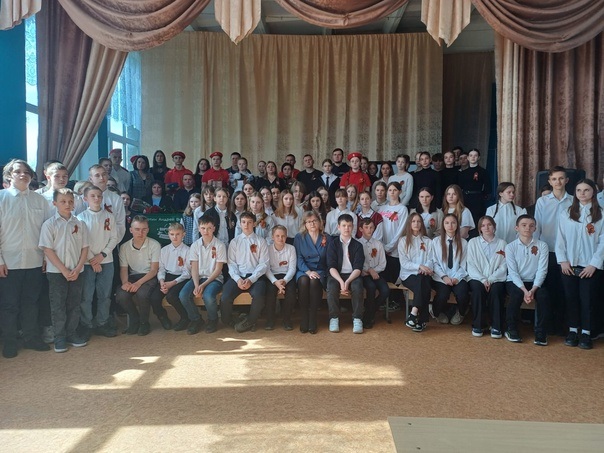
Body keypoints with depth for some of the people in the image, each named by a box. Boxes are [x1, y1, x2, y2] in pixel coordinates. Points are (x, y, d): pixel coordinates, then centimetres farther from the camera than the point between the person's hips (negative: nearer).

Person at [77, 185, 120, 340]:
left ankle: (102, 323, 19)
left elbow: (114, 238, 3)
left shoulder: (109, 216, 6)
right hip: (87, 262, -2)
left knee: (105, 295, 8)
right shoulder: (81, 217, -1)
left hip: (106, 261, 2)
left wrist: (102, 255, -8)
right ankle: (86, 326, 13)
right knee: (86, 296, 1)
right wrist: (92, 260, -10)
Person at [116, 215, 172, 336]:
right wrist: (125, 282, -19)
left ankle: (144, 323, -5)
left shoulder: (154, 245, -7)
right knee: (121, 295, -28)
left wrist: (138, 283, -24)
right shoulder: (124, 247, 5)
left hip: (149, 277, -3)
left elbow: (154, 270, -10)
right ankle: (134, 320, 1)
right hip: (132, 277, 3)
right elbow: (123, 269, 4)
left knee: (142, 293, -35)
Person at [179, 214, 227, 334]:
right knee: (183, 295, -24)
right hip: (198, 278, 4)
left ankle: (213, 320, -1)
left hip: (214, 278, -3)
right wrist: (196, 285, -16)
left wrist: (203, 285, -16)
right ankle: (196, 319, 2)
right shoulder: (195, 245, 5)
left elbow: (218, 269, -7)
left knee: (208, 296, -34)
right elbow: (194, 268, 1)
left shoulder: (219, 245, -5)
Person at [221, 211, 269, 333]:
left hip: (255, 276, -1)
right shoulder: (234, 242, 14)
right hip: (238, 276, 1)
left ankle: (249, 321, -5)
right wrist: (237, 279, -14)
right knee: (225, 298, -26)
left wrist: (251, 279, -14)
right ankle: (227, 323, 4)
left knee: (259, 296, -33)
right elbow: (231, 263, 6)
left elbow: (263, 264, 1)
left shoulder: (261, 241, 10)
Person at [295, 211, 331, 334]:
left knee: (314, 282, -34)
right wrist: (308, 272, -16)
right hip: (303, 270, 0)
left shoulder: (327, 238, 11)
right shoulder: (299, 238, 9)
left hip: (320, 271, 0)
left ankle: (312, 321, -27)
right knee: (303, 281, -34)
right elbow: (298, 258, 0)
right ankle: (303, 319, -26)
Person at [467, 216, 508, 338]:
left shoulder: (502, 243, 11)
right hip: (477, 278, 0)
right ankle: (477, 325, -20)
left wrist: (490, 279, -13)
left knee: (496, 290, -31)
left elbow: (504, 266, 1)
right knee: (478, 288, -32)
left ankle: (496, 326, -20)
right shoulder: (473, 242, 10)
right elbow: (471, 265, 1)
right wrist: (483, 279, -13)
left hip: (496, 279, 0)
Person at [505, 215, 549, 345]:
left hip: (534, 282, 1)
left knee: (543, 294, -29)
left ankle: (540, 332, -14)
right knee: (517, 294, -32)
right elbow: (513, 272, -9)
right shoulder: (510, 247, -3)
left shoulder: (542, 246, 0)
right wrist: (524, 290, -23)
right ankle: (511, 329, -11)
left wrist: (533, 289, -21)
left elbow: (542, 270, -7)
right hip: (515, 282, -1)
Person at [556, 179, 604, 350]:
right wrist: (563, 260, -5)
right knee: (571, 298, 6)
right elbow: (560, 238, 3)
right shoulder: (566, 214, 5)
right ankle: (573, 330, 16)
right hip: (569, 265, 1)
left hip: (590, 266, -1)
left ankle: (586, 333, 11)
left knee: (587, 299, 2)